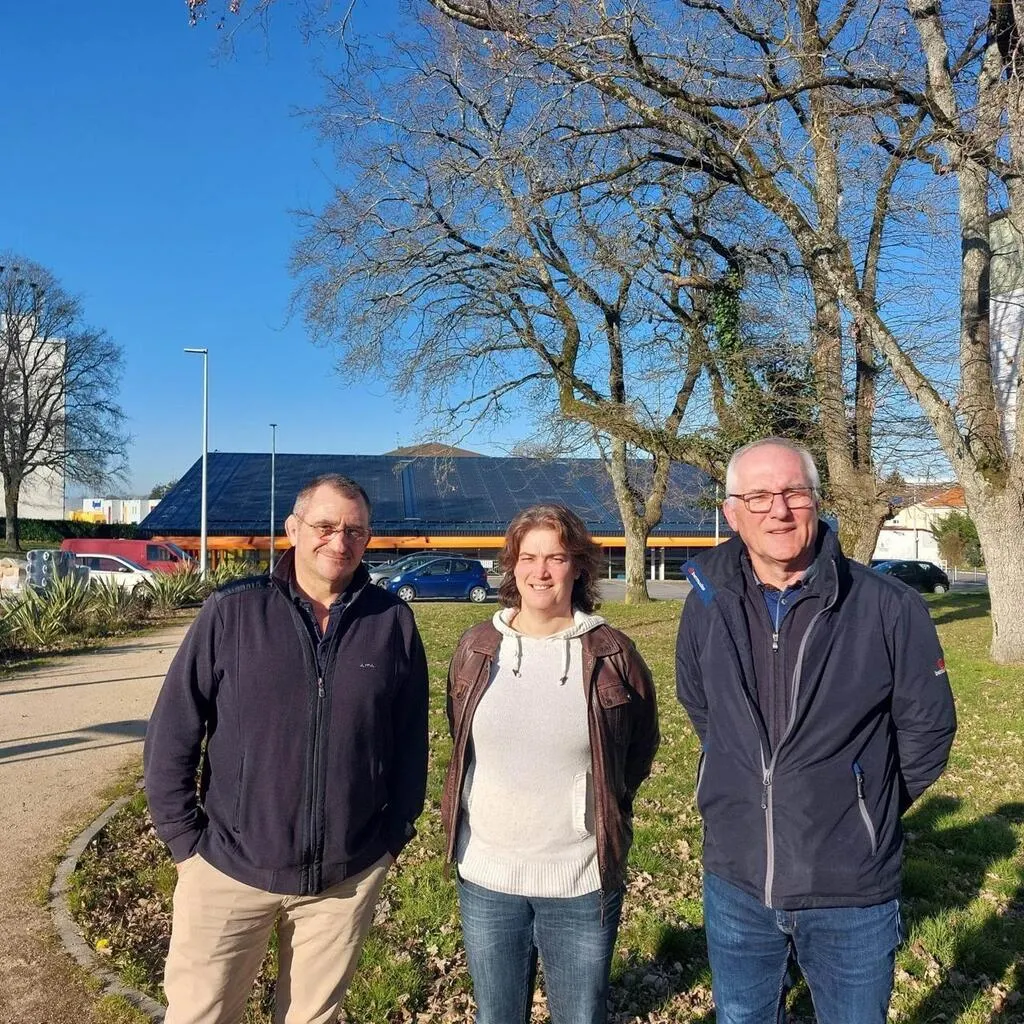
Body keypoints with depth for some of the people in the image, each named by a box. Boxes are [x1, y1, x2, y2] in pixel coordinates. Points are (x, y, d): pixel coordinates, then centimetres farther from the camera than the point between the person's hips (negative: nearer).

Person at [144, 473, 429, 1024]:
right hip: (230, 868, -1)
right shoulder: (231, 611, -9)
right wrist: (185, 837, -4)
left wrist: (395, 833, 6)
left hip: (348, 876, 1)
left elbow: (410, 739, 4)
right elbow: (171, 732, -4)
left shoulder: (392, 621, -4)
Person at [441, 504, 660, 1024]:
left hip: (584, 883, -2)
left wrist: (604, 804, 4)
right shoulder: (476, 648, -3)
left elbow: (641, 748, 7)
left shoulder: (612, 654, -9)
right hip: (486, 878, 2)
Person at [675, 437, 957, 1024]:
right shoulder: (708, 603, -6)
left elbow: (927, 730, -3)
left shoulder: (890, 609, -15)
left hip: (853, 893, -2)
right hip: (736, 884, 3)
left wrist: (869, 811, 5)